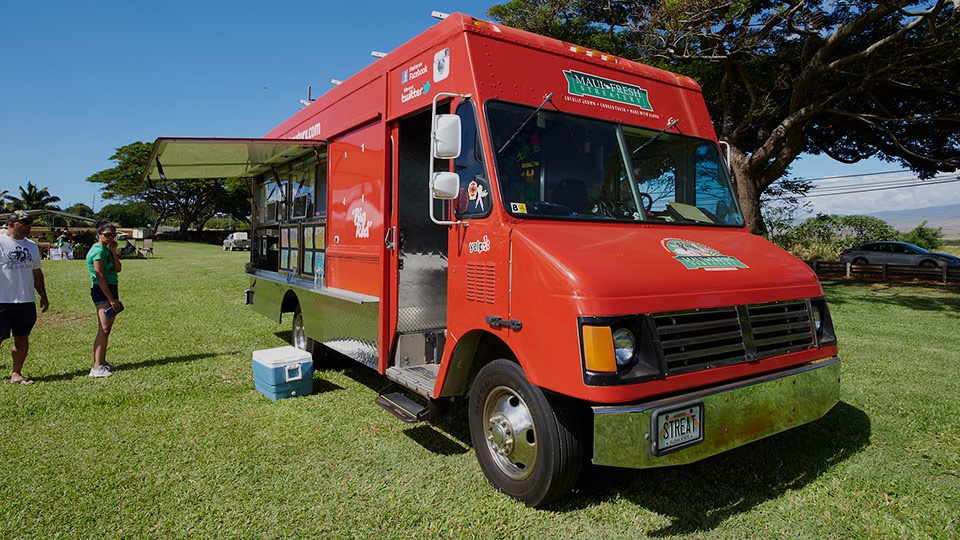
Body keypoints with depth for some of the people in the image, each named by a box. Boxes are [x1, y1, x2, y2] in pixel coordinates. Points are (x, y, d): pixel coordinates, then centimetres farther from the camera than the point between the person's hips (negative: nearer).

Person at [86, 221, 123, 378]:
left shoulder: (107, 249, 13)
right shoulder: (98, 250, -13)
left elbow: (117, 269, 6)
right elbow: (100, 277, -17)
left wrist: (113, 251, -2)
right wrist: (111, 299, -18)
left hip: (111, 289, 9)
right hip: (102, 291, -9)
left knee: (107, 329, 13)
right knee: (103, 329, -12)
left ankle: (102, 362, 22)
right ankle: (96, 368, -11)